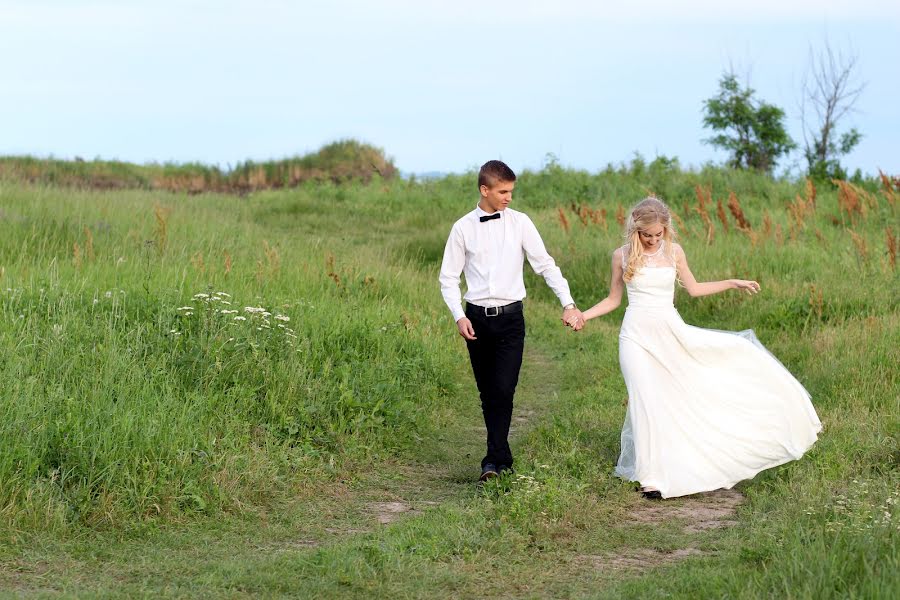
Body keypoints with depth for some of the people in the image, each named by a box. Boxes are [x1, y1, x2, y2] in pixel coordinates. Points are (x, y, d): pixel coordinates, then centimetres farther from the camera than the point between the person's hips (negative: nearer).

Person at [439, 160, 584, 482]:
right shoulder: (463, 228, 1)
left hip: (510, 317, -1)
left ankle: (494, 460, -9)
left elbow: (545, 264, 1)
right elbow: (449, 277, 6)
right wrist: (459, 316, -6)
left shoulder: (519, 223, 1)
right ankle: (503, 457, 20)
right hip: (477, 318, 1)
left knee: (504, 389, -13)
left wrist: (568, 303, -7)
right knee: (487, 392, 8)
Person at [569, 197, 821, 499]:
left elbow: (693, 288, 17)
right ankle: (651, 475, -2)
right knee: (647, 401, -7)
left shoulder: (674, 252, 4)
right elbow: (613, 299, 8)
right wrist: (583, 316, -5)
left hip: (671, 332, 2)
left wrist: (734, 283, 15)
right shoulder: (622, 256, 0)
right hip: (638, 334, -2)